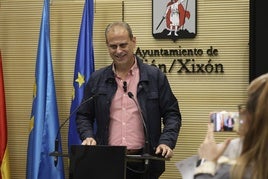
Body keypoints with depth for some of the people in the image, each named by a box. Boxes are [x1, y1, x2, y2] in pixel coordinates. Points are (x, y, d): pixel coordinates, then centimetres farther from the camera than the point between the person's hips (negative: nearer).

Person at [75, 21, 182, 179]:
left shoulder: (155, 76, 3)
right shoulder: (97, 80, 10)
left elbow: (172, 114, 4)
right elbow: (83, 116, 16)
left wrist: (167, 142, -11)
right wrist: (88, 136, -3)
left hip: (143, 161, -1)